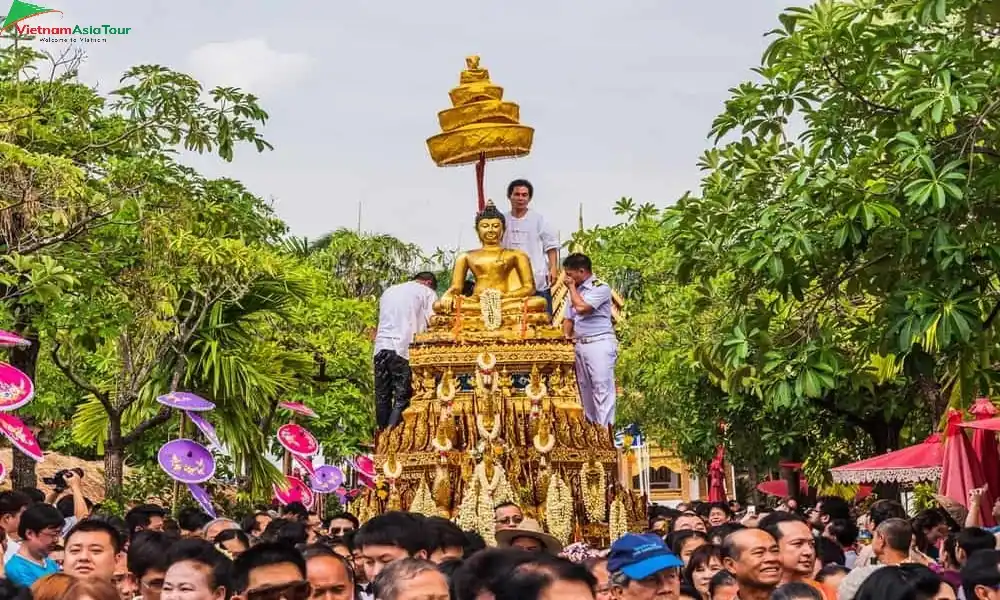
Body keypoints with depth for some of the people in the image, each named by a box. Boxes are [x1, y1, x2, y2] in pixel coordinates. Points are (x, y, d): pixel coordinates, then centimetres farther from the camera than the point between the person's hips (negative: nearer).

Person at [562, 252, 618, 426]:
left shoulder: (600, 288, -8)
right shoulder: (576, 290, 17)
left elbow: (581, 307, -20)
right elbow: (569, 319, 20)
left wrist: (572, 287, -6)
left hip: (600, 343, -8)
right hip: (580, 344, 8)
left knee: (602, 387, -10)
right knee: (585, 387, 10)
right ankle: (590, 424, 17)